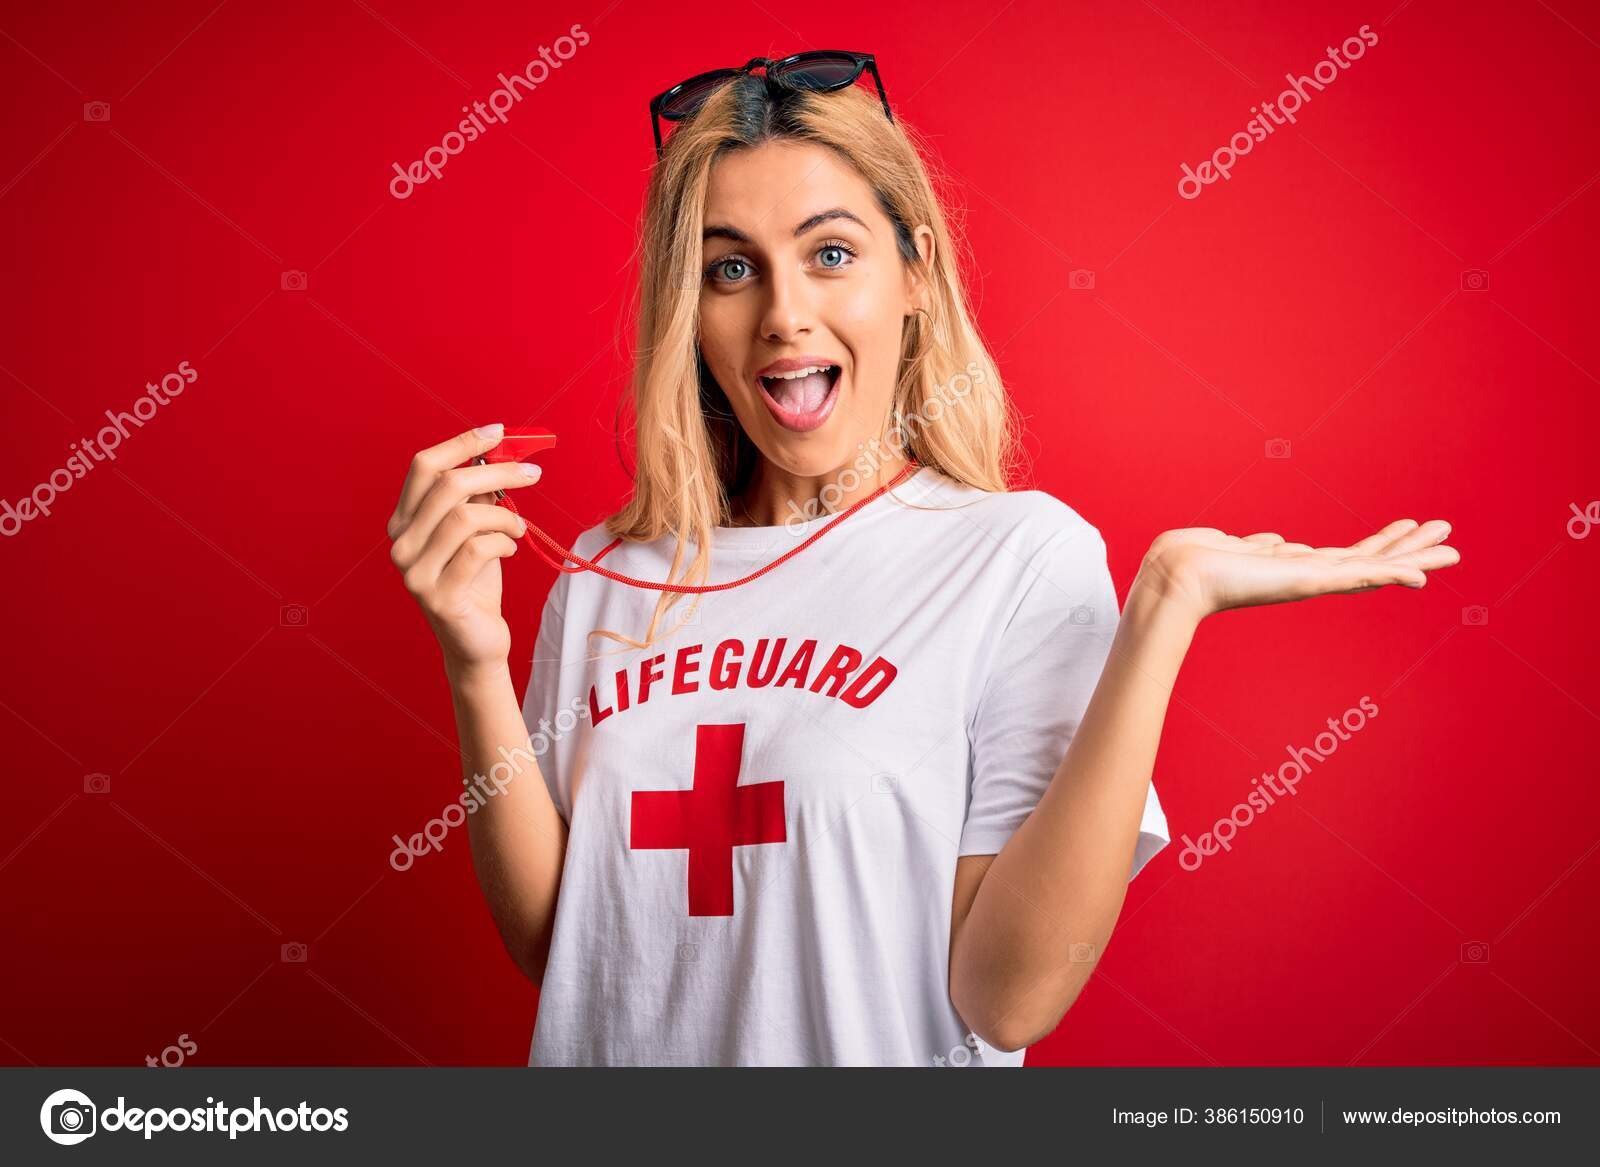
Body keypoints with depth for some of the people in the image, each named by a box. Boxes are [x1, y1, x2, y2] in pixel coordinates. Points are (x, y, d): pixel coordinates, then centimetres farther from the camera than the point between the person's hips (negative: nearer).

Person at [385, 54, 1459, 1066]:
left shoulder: (1024, 552, -15)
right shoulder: (610, 576, -4)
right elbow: (550, 943, -3)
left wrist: (1164, 610, -27)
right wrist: (476, 666, -15)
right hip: (621, 1050, 4)